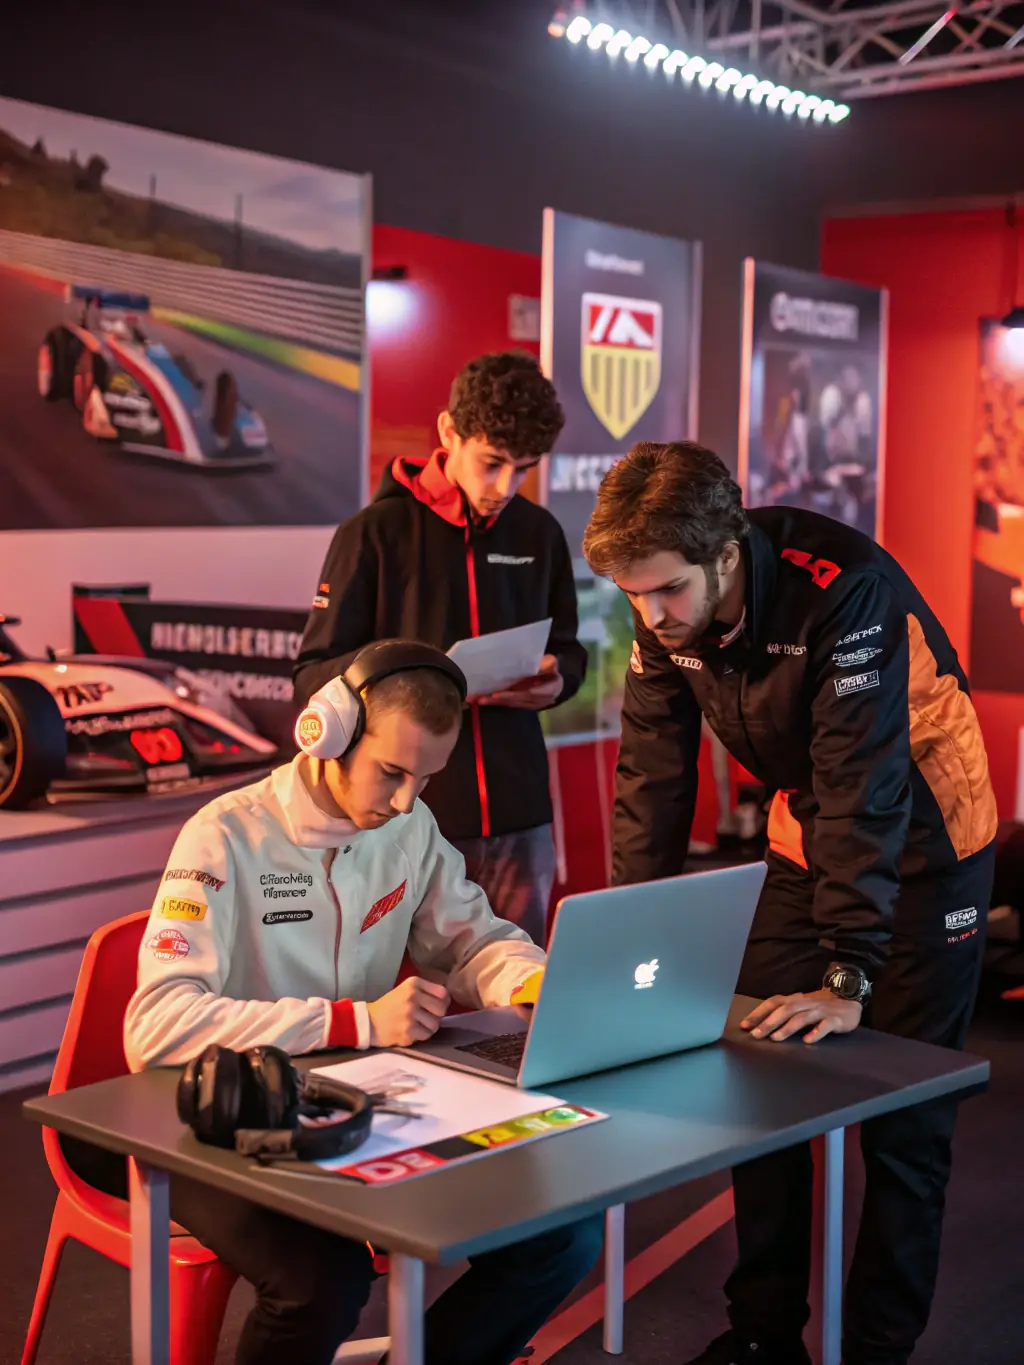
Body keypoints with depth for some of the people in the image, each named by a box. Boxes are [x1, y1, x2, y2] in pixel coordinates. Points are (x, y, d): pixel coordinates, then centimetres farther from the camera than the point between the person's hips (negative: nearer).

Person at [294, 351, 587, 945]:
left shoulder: (540, 533, 8)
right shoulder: (376, 533, -3)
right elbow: (314, 675, -3)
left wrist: (555, 681, -4)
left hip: (518, 813, 4)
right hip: (410, 813, -3)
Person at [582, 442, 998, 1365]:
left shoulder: (843, 592, -33)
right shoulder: (665, 612, -14)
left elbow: (866, 793, -35)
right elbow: (653, 781, -11)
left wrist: (850, 979, -36)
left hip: (923, 845, -5)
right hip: (806, 837, 6)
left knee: (903, 1121, -2)